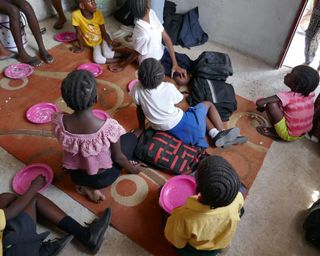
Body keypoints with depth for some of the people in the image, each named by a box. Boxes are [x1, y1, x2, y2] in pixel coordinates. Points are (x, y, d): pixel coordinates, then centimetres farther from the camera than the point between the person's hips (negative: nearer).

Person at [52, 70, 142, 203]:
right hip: (103, 177, -2)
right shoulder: (109, 126, -35)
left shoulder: (59, 122, -25)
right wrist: (132, 169, 6)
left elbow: (69, 146, -4)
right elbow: (118, 157, -17)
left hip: (75, 175, 3)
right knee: (131, 137, 16)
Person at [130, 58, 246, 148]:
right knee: (208, 104, 16)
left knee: (201, 110, 25)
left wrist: (141, 128, 15)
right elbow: (178, 100, -3)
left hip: (160, 128, 6)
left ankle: (216, 135, 10)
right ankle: (222, 134, 17)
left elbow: (139, 109, 1)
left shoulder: (136, 89, -14)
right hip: (179, 125, -6)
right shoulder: (168, 88, -25)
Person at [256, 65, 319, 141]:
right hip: (303, 133, 7)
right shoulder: (310, 94, -12)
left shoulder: (287, 97, -28)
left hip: (289, 135, -7)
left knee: (271, 104, -20)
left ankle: (275, 133, -4)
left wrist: (263, 106, -6)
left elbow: (259, 102, -32)